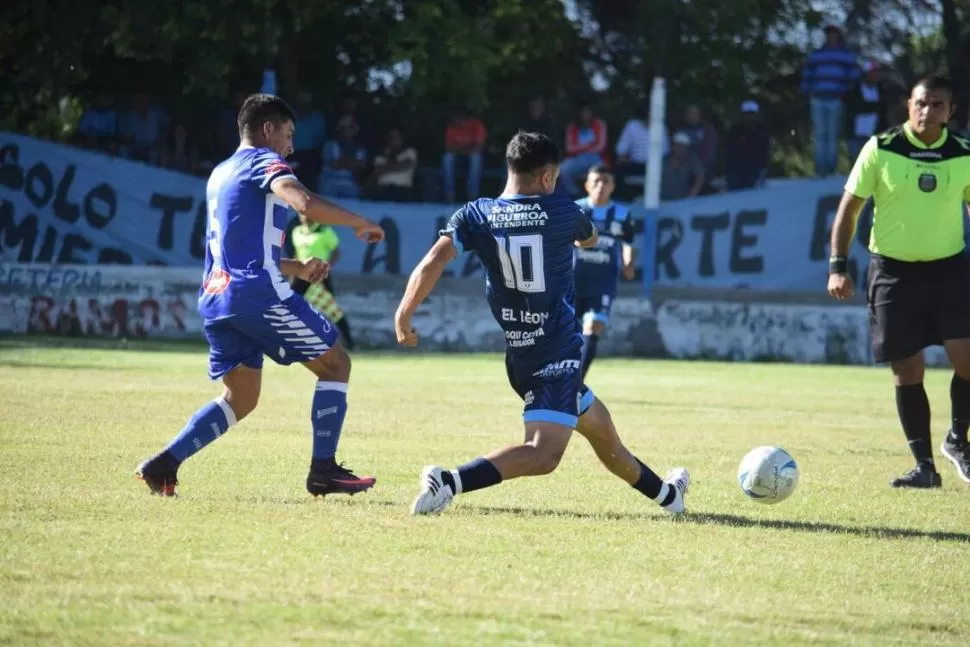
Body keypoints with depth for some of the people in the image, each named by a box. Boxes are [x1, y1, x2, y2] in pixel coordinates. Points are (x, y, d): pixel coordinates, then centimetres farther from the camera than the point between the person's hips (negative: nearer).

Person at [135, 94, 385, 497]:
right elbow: (306, 204, -22)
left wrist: (296, 268, 27)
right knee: (334, 364, 5)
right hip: (258, 294, -8)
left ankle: (164, 464, 2)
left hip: (216, 298, 9)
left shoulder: (220, 174, 24)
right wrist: (359, 224, -10)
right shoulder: (262, 162, -2)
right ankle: (323, 470, -1)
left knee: (239, 399, 16)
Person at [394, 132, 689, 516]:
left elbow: (433, 263, -16)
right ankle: (449, 481, -39)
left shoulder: (475, 215, 0)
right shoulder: (561, 211, -2)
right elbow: (589, 239, 22)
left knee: (599, 426, 25)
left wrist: (403, 316, -9)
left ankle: (662, 492, 45)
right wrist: (585, 235, 46)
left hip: (518, 354, 6)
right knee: (542, 454, -18)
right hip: (557, 352, -6)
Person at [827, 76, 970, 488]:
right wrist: (838, 265, -8)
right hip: (893, 269, -1)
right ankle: (924, 465, 13)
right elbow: (850, 207, 0)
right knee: (907, 371, 1)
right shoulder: (881, 149, -6)